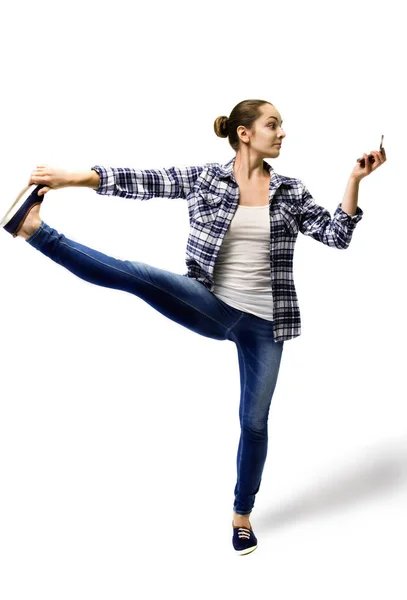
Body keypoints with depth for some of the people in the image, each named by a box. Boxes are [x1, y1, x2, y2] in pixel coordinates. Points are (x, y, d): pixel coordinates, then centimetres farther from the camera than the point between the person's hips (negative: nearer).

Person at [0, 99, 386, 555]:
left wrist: (355, 181, -11)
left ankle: (242, 514, 30)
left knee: (254, 421, 9)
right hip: (213, 308, -1)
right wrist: (72, 177, -15)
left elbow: (337, 235, -1)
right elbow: (141, 182, -8)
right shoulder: (204, 178, -2)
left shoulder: (290, 192, 3)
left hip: (262, 322, 2)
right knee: (142, 276, -28)